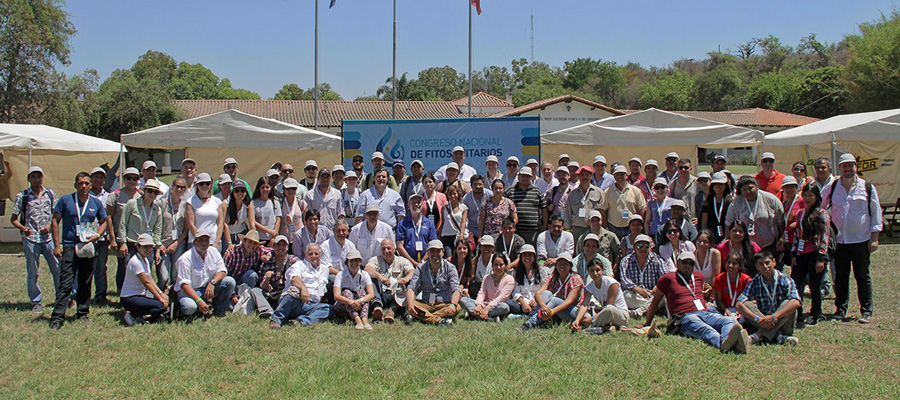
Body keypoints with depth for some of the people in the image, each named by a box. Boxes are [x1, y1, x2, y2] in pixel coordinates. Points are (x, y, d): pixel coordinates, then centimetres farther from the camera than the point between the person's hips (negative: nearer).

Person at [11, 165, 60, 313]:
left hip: (48, 237, 1)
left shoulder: (50, 193, 8)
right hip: (30, 238, -1)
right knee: (32, 273, 5)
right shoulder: (22, 196, 2)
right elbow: (13, 219, 5)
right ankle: (36, 302, 16)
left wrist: (50, 225, -4)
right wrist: (22, 228, -14)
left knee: (58, 268, 1)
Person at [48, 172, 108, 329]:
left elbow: (103, 222, 19)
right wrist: (57, 244, -4)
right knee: (66, 284, -9)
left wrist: (97, 235, -2)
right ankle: (57, 317, -7)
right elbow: (55, 221, 3)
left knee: (86, 284, 10)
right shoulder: (65, 200, 1)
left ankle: (83, 313, 22)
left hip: (89, 248, 3)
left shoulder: (96, 203, 8)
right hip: (69, 247, -3)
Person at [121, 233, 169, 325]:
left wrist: (161, 293, -1)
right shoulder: (135, 262, -18)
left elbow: (150, 280, 12)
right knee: (161, 306, -24)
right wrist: (160, 298, -15)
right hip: (129, 299, -10)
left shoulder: (145, 260, 11)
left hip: (140, 295, 10)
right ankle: (132, 314, -12)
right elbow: (146, 283, -18)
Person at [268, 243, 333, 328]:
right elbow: (294, 277, -16)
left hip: (311, 306, 5)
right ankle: (276, 319, -33)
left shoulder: (324, 269, 28)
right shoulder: (299, 265, 9)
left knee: (329, 309, -22)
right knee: (294, 290, -36)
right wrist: (303, 288, -36)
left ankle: (301, 321, -39)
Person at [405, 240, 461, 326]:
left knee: (457, 308, -32)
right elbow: (411, 288, -5)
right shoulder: (421, 268, 5)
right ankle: (438, 320, -39)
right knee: (408, 305, -26)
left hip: (444, 305, -1)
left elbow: (456, 289, -10)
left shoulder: (450, 268, 1)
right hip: (425, 305, 1)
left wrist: (453, 304, -33)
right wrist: (410, 304, -28)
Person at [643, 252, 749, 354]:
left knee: (731, 321, -28)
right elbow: (655, 302, 16)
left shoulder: (699, 276, 28)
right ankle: (723, 343, -72)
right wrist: (647, 324, 16)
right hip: (684, 317, -6)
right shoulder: (668, 278, 11)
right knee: (705, 330, -40)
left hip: (705, 314, 6)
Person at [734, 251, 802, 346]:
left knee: (787, 303, -27)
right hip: (763, 322, 2)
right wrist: (758, 318, -31)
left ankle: (759, 335, -32)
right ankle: (778, 336, -32)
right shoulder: (754, 283, -3)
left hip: (782, 323, -1)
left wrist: (773, 317, -35)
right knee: (747, 305, -20)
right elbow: (739, 305, -16)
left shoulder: (785, 280, -7)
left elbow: (796, 302, -25)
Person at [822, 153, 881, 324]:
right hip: (839, 240, 2)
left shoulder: (867, 187, 1)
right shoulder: (832, 188, 4)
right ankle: (840, 309, 18)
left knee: (862, 276, 5)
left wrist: (874, 237, -2)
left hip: (861, 240, -1)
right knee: (840, 277, 7)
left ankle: (866, 311, 13)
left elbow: (876, 213, 4)